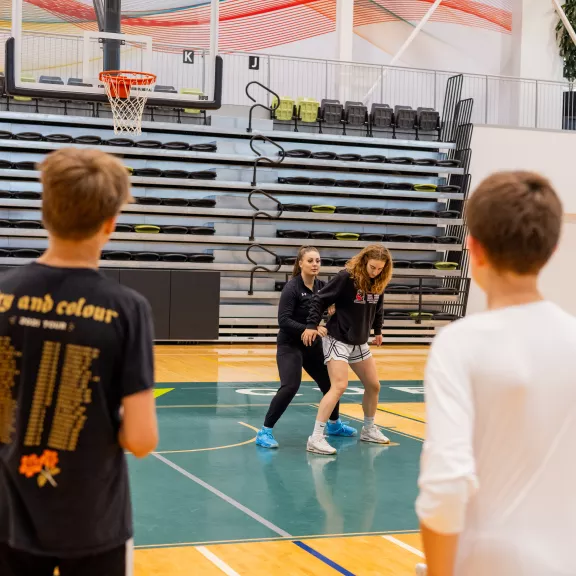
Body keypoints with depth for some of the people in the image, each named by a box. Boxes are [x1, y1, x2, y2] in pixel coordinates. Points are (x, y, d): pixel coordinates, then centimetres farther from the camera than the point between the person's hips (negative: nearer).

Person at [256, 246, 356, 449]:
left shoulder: (321, 286, 0)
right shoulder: (292, 288, -18)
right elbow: (284, 320, -23)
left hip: (313, 345, 7)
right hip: (290, 345, -7)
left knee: (330, 381, 14)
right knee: (290, 387, -22)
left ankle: (334, 424, 39)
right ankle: (265, 432, -12)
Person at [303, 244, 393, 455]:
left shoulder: (378, 283, -2)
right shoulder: (346, 277, -20)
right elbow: (321, 299, -17)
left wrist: (377, 330, 20)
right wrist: (312, 325, -21)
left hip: (360, 343, 7)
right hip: (338, 340, -7)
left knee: (373, 386, 13)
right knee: (339, 386, -19)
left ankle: (368, 429, 34)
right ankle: (316, 437, -17)